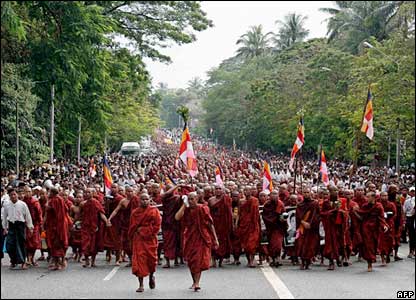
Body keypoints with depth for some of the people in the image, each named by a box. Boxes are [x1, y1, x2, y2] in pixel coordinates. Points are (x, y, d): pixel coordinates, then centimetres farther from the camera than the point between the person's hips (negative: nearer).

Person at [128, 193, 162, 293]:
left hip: (150, 239, 0)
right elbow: (132, 227, 11)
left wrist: (143, 230, -7)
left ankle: (151, 275, 37)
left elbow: (157, 226, -4)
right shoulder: (135, 212, 7)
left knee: (151, 259, 4)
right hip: (139, 239, 1)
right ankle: (141, 285, -5)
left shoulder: (154, 211, 1)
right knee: (139, 259, -8)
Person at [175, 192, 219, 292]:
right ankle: (195, 282, 24)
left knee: (198, 259, -12)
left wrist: (215, 239, -5)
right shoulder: (186, 210, 4)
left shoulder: (202, 209, -5)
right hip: (190, 238, 4)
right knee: (191, 261, 9)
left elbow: (210, 224, -3)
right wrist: (184, 205, -11)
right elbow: (177, 217, -15)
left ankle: (196, 283, -15)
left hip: (201, 238, -4)